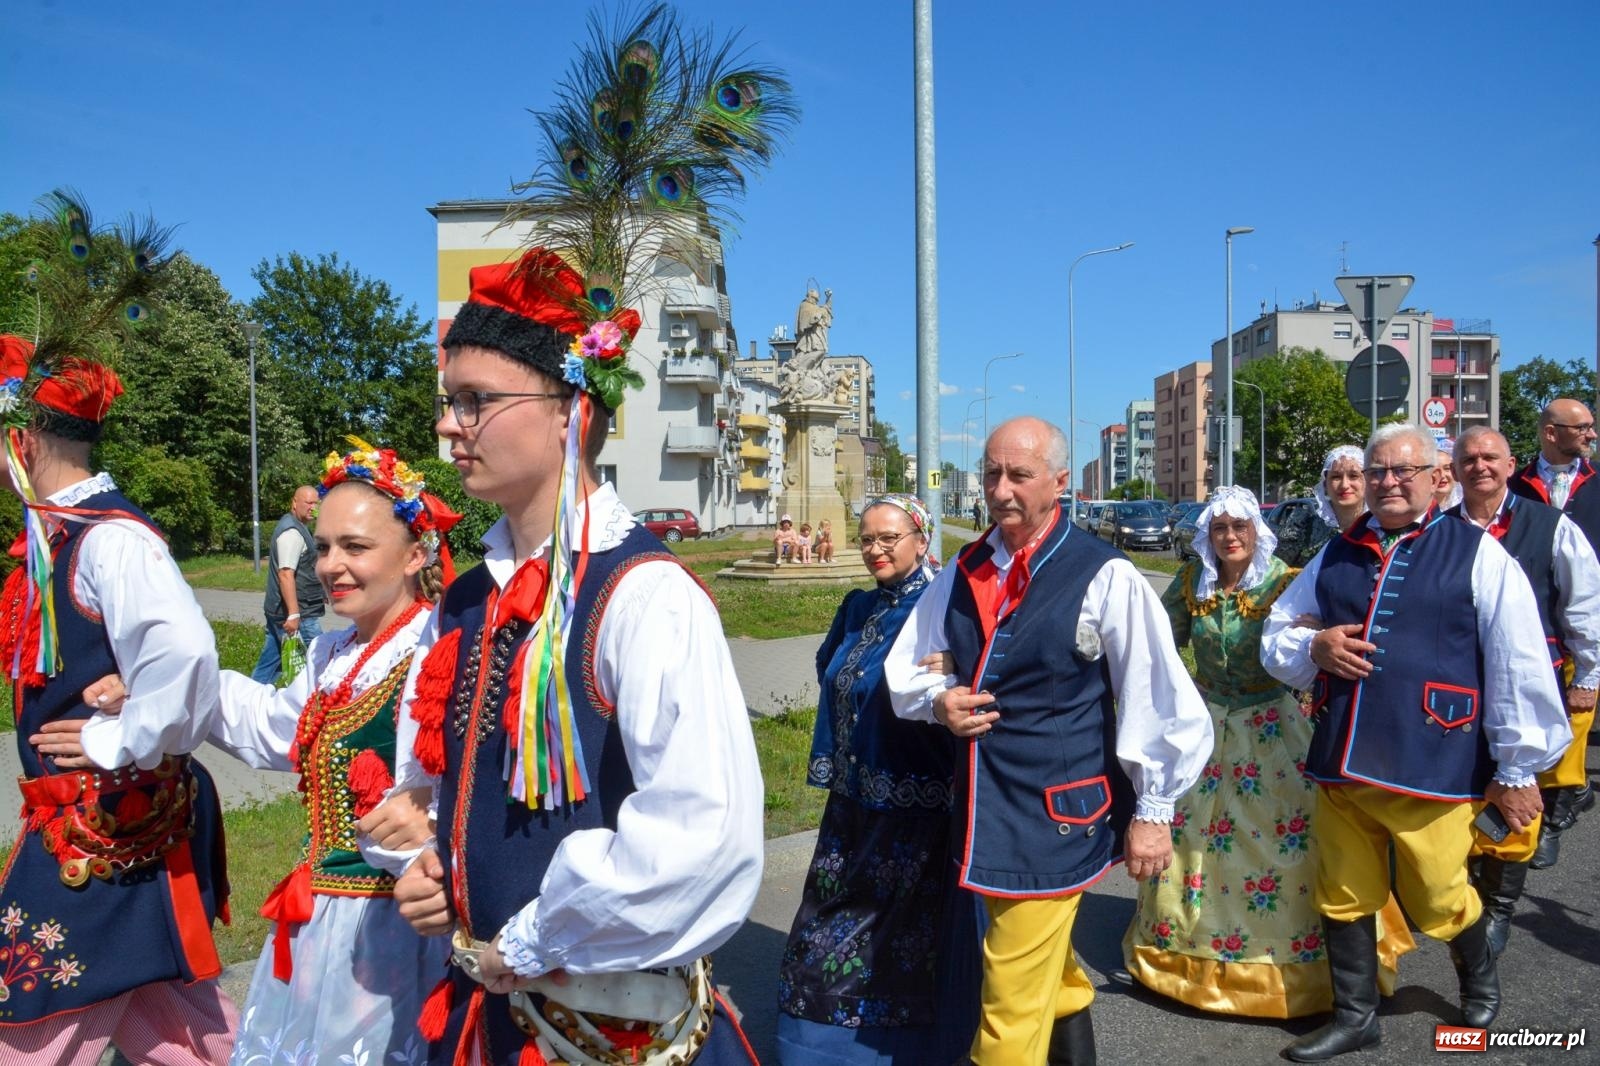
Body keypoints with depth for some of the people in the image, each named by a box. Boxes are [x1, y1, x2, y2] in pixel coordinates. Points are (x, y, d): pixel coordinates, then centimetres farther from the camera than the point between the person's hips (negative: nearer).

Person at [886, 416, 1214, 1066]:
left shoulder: (1104, 577, -13)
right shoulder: (964, 572, 4)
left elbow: (1161, 700, -9)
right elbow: (903, 670, 12)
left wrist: (1152, 810, -6)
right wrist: (937, 701, -9)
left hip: (1056, 814, -6)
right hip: (983, 806, 6)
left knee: (1013, 999, -3)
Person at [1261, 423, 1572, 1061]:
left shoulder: (1477, 554, -3)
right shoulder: (1335, 557, 10)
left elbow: (1517, 667, -3)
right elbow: (1275, 637, 18)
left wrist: (1517, 768, -2)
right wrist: (1312, 646, -5)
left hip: (1432, 767, -4)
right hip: (1341, 766, 4)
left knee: (1437, 903, 10)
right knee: (1344, 899, 13)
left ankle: (1479, 977, 42)